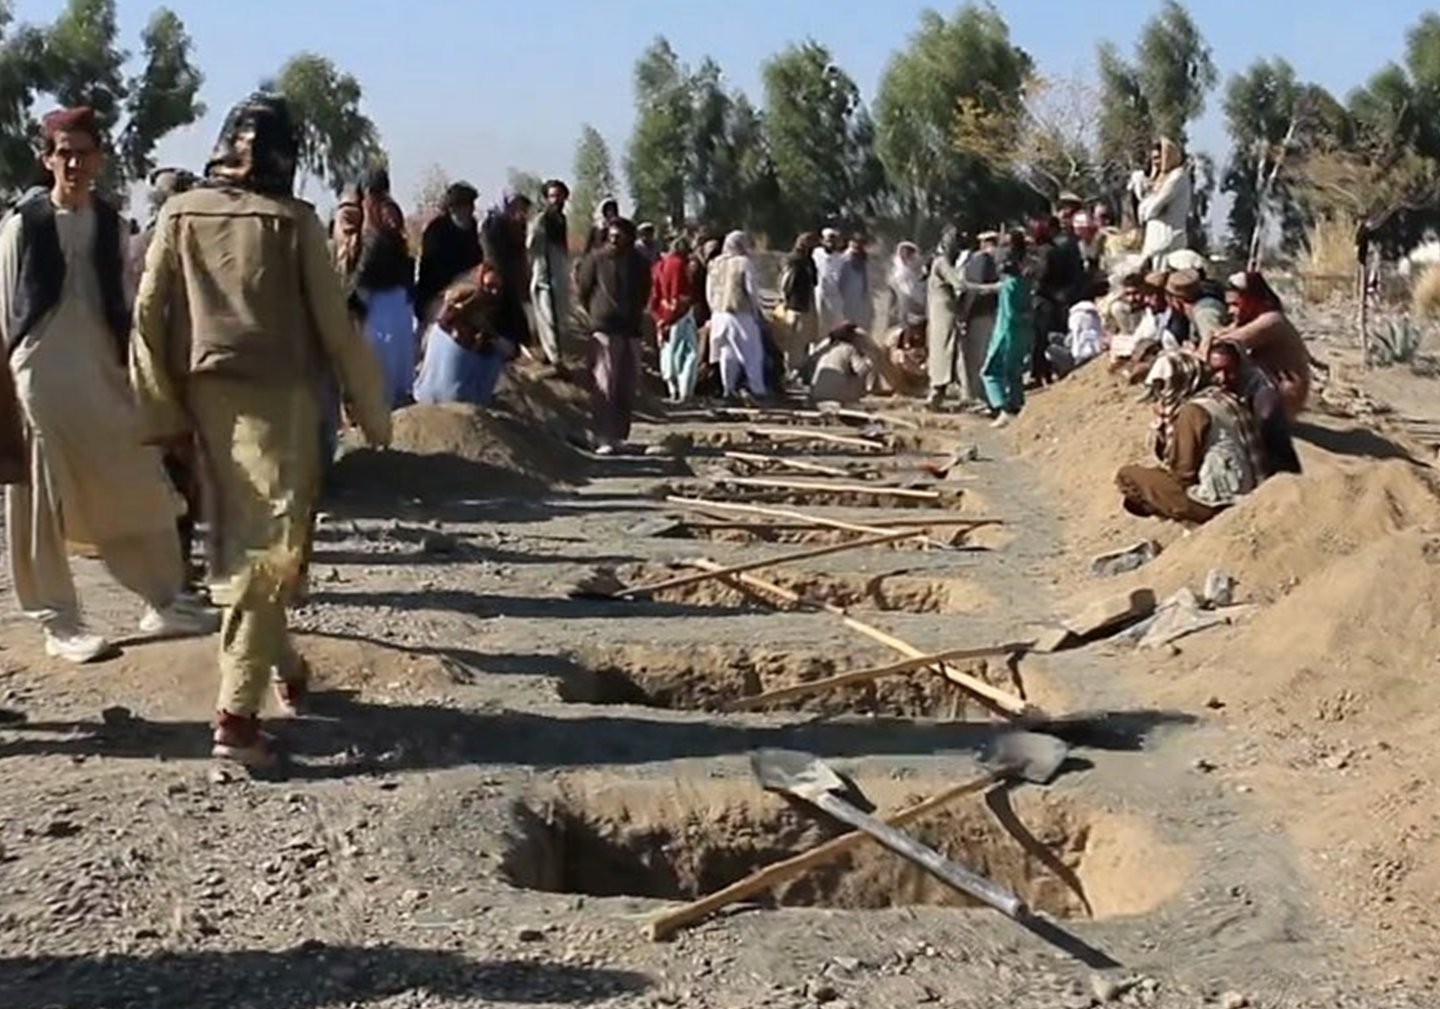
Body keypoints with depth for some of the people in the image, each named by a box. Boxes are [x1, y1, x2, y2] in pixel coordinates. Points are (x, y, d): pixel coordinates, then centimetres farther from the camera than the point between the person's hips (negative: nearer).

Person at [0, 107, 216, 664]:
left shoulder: (111, 224, 6)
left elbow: (123, 304, 10)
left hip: (104, 371, 4)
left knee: (141, 489, 6)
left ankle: (163, 602, 18)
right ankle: (59, 622, 12)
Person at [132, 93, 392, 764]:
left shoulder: (180, 215, 1)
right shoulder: (292, 220, -8)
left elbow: (150, 315, 0)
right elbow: (334, 324, -6)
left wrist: (163, 411, 5)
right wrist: (371, 408, 3)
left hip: (207, 395, 5)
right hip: (276, 395, -4)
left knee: (236, 539, 19)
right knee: (269, 547, -3)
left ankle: (281, 667, 35)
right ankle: (237, 715, -9)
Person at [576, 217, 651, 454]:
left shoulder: (639, 264, 8)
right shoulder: (596, 259, -3)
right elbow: (584, 290, 5)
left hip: (631, 330, 4)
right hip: (604, 329, -4)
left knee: (628, 389, 5)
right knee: (605, 387, -8)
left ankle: (620, 436, 15)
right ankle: (605, 440, -8)